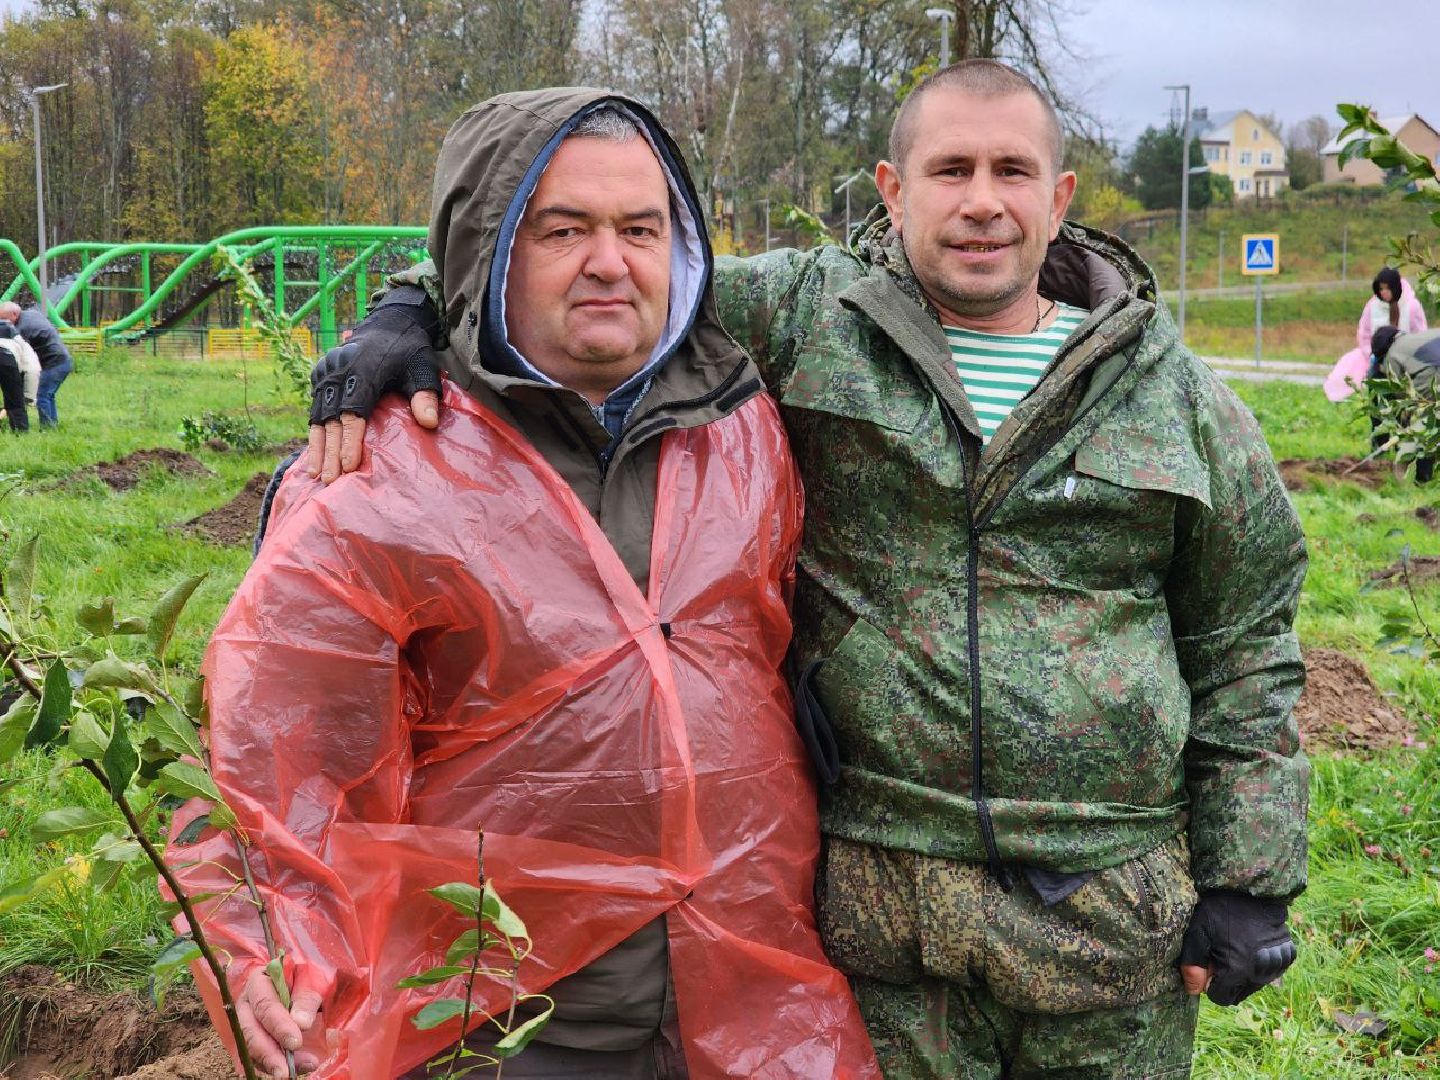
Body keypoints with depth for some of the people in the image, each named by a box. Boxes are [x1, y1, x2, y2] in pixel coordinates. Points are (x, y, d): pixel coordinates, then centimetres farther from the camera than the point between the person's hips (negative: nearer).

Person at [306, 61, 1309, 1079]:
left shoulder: (1178, 396, 4)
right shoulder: (807, 319, -1)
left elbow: (1245, 648, 8)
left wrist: (1249, 881, 5)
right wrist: (417, 315, -14)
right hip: (885, 913, -1)